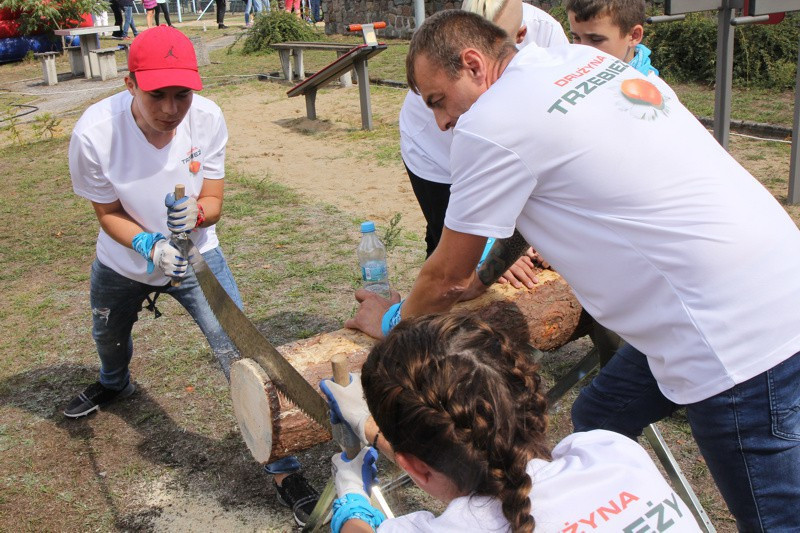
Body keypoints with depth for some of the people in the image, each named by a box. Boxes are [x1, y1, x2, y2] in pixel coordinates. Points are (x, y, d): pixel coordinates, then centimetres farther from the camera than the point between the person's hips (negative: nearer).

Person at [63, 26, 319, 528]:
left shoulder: (208, 119, -26)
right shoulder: (95, 134, -30)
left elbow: (214, 202, -15)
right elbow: (108, 212, -15)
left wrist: (195, 212, -39)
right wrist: (150, 246, -34)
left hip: (196, 257, -1)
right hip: (123, 262, 2)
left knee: (239, 353, -14)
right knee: (109, 337, 29)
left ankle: (284, 468, 1)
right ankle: (115, 384, 69)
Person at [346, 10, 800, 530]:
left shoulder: (490, 124, -14)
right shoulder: (584, 59, 10)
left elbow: (448, 277, -1)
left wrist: (393, 319, 17)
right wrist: (487, 270, 25)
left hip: (742, 336, -9)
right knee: (595, 421, 19)